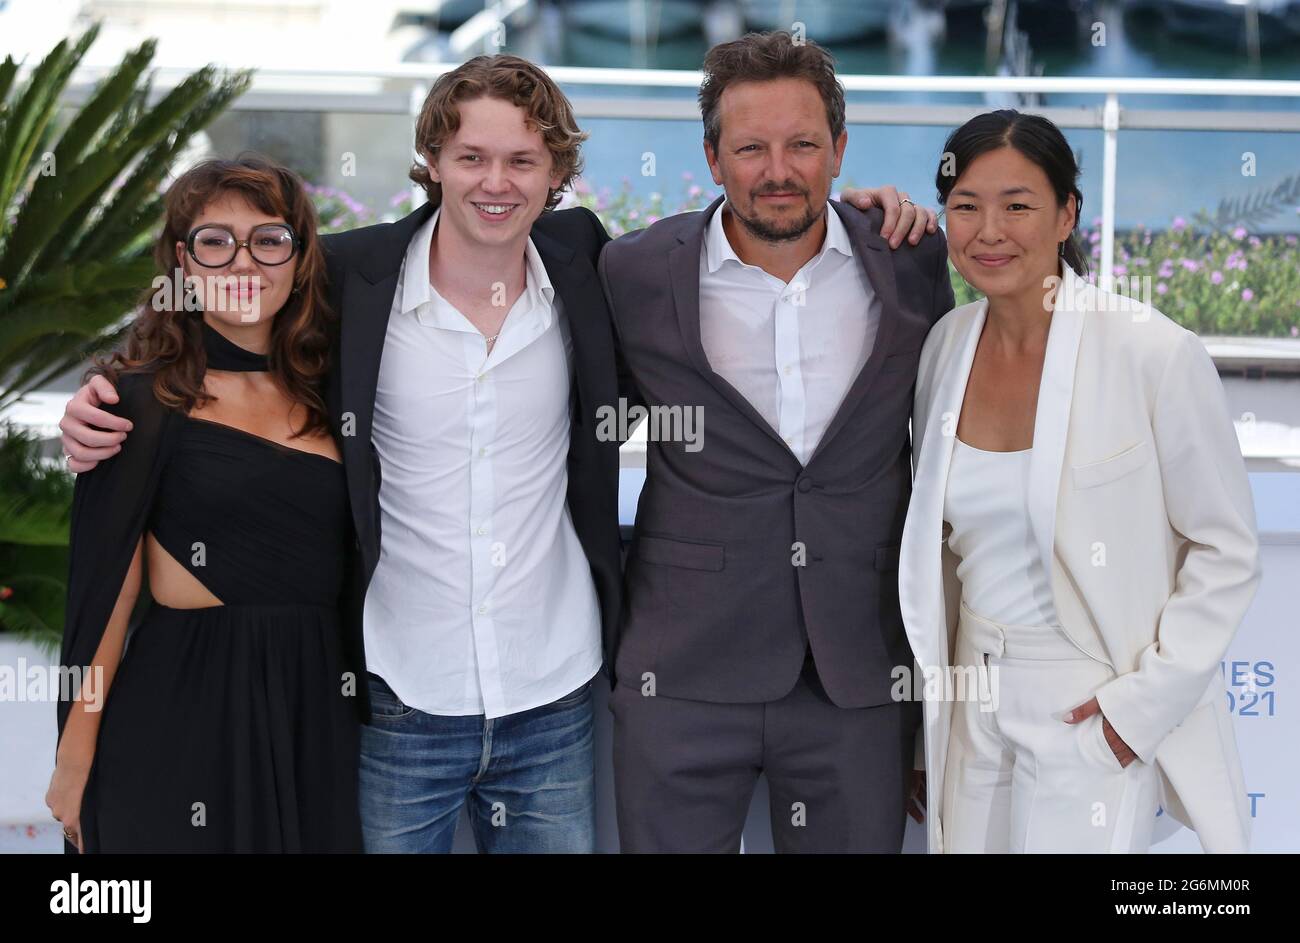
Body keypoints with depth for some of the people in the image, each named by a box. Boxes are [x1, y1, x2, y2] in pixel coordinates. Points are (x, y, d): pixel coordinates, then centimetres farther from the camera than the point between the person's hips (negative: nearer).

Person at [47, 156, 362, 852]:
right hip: (182, 714, -4)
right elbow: (104, 590, -7)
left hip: (313, 706, 5)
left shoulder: (323, 395, 9)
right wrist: (76, 759, -7)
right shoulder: (145, 401, -6)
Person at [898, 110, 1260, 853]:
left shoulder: (1154, 355, -15)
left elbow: (1227, 554, -9)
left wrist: (1144, 703, -13)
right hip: (974, 701, 5)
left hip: (1094, 710, -5)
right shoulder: (945, 345, 0)